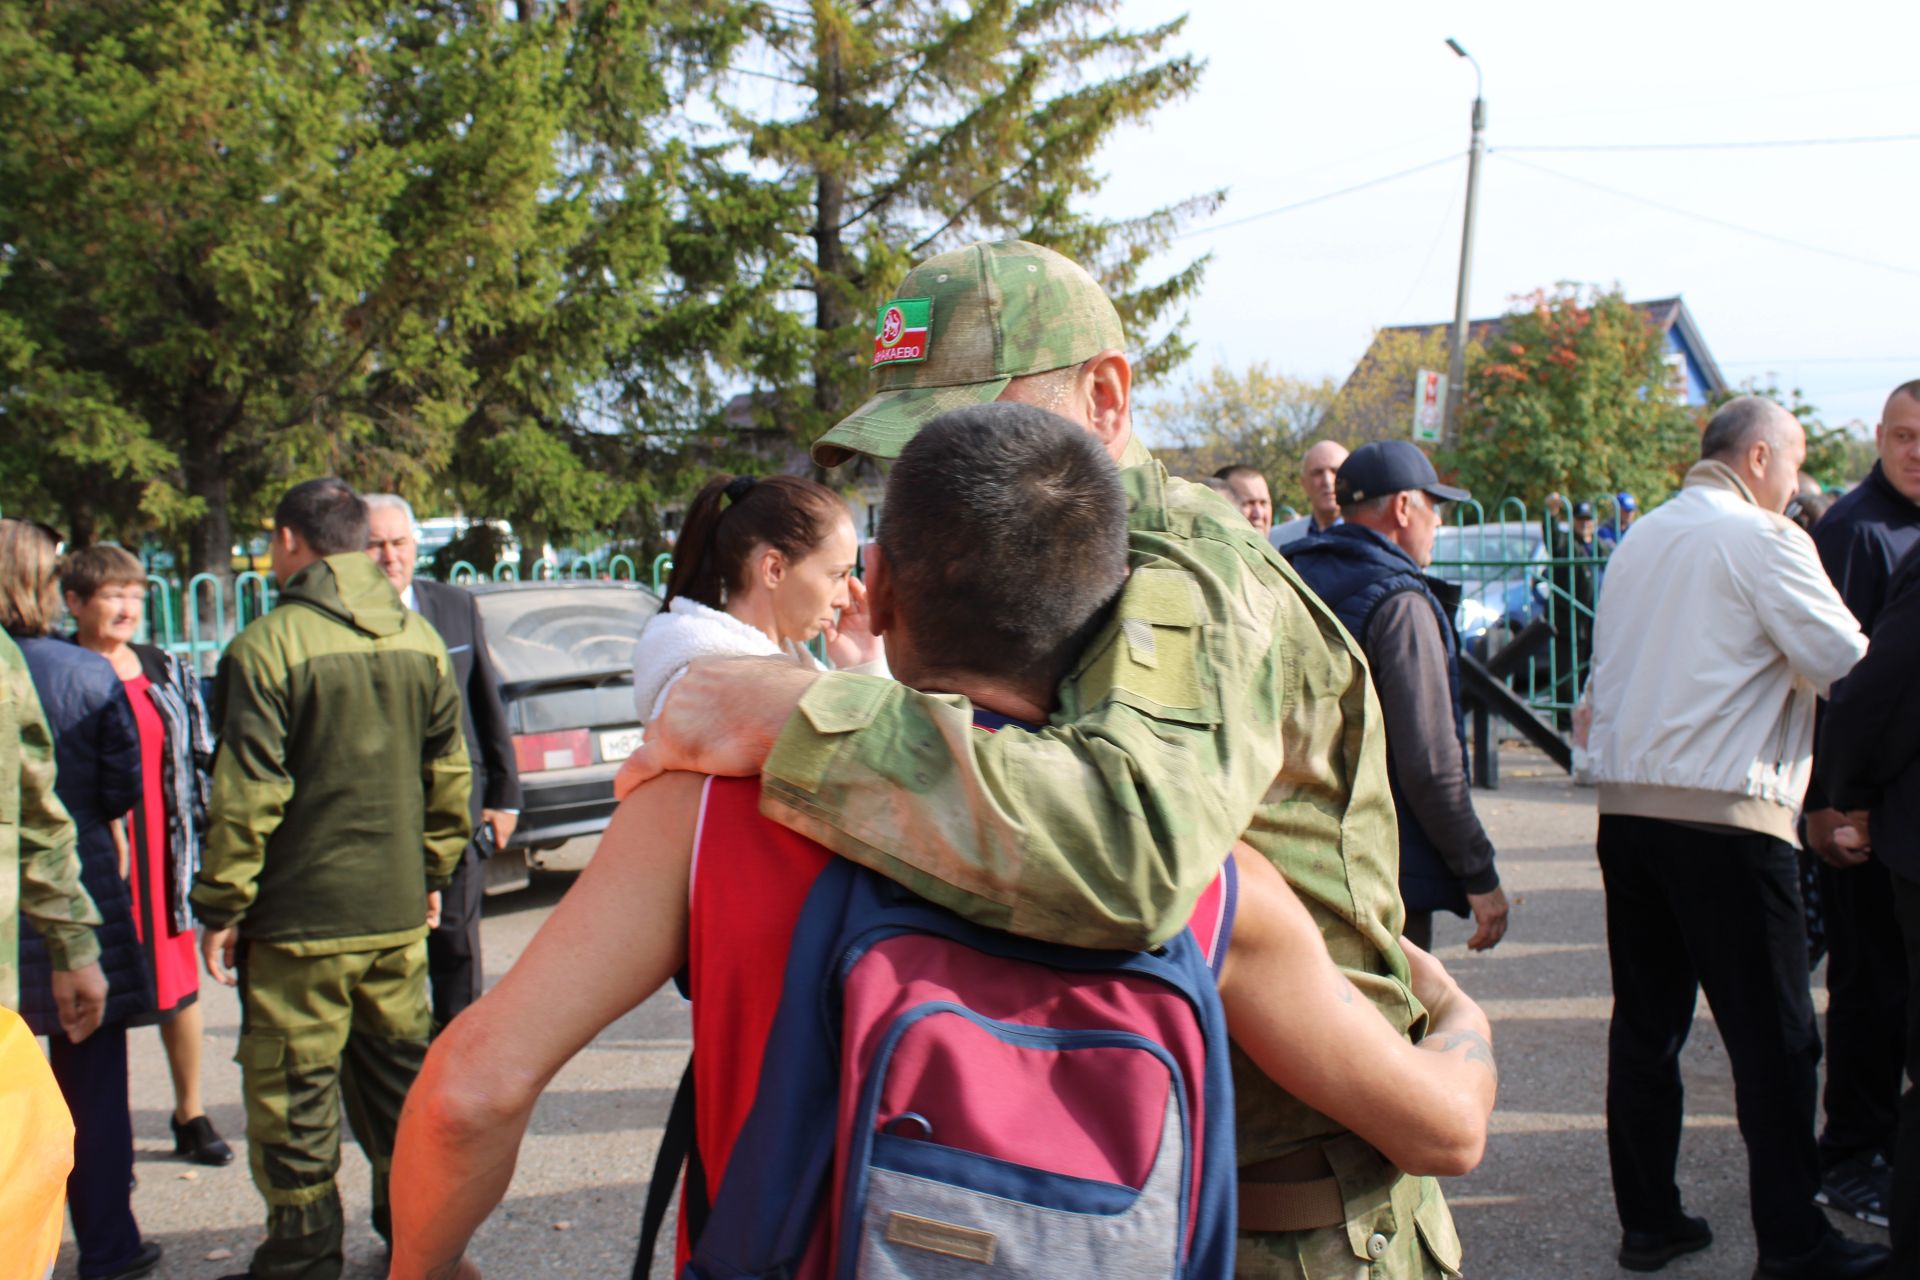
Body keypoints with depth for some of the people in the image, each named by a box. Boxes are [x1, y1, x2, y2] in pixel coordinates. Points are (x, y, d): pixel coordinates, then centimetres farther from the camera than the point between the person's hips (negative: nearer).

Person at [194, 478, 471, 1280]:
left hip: (299, 919, -6)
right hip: (398, 912, 6)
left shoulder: (268, 646, -12)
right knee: (397, 1074, 16)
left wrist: (221, 907, -7)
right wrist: (432, 873, 21)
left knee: (293, 1092, 4)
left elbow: (247, 794, -14)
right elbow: (449, 772, 12)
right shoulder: (420, 640, 7)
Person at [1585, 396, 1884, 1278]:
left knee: (1647, 1023, 12)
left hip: (1625, 804, 7)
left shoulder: (1639, 540, 15)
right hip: (1726, 815, -7)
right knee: (1773, 1038, 1)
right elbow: (1848, 667, -11)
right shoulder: (1763, 539, -8)